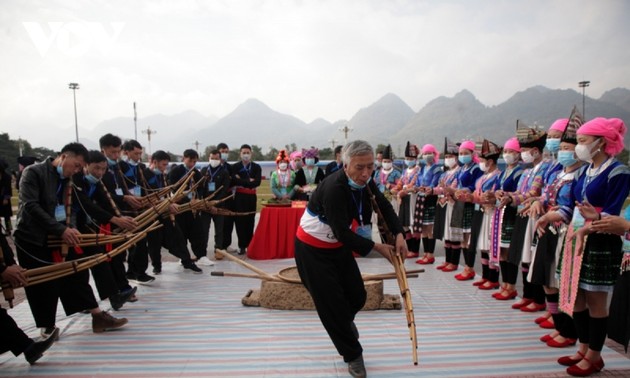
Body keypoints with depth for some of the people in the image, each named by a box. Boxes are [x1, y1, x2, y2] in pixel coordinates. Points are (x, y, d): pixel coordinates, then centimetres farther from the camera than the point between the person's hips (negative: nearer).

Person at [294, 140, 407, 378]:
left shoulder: (364, 181, -10)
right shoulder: (334, 188, -33)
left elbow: (384, 206, 3)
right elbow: (343, 233, -31)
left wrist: (399, 234, -11)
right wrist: (377, 247, -21)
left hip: (339, 246, 7)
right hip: (313, 250, -7)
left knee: (358, 297, 11)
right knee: (331, 304, -1)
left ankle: (346, 320, 48)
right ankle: (353, 356, 21)